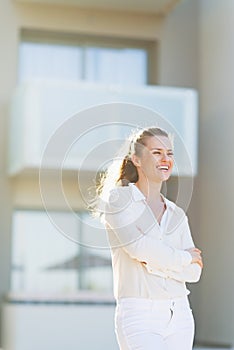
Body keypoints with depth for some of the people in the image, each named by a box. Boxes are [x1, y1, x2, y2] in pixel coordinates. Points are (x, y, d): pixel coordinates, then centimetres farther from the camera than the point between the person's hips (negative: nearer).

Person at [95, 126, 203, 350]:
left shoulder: (177, 215, 14)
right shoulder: (118, 198, -1)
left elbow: (194, 272, 5)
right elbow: (138, 246, -15)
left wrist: (152, 263, -10)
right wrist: (183, 258, -2)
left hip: (179, 317, 6)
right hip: (139, 316, -6)